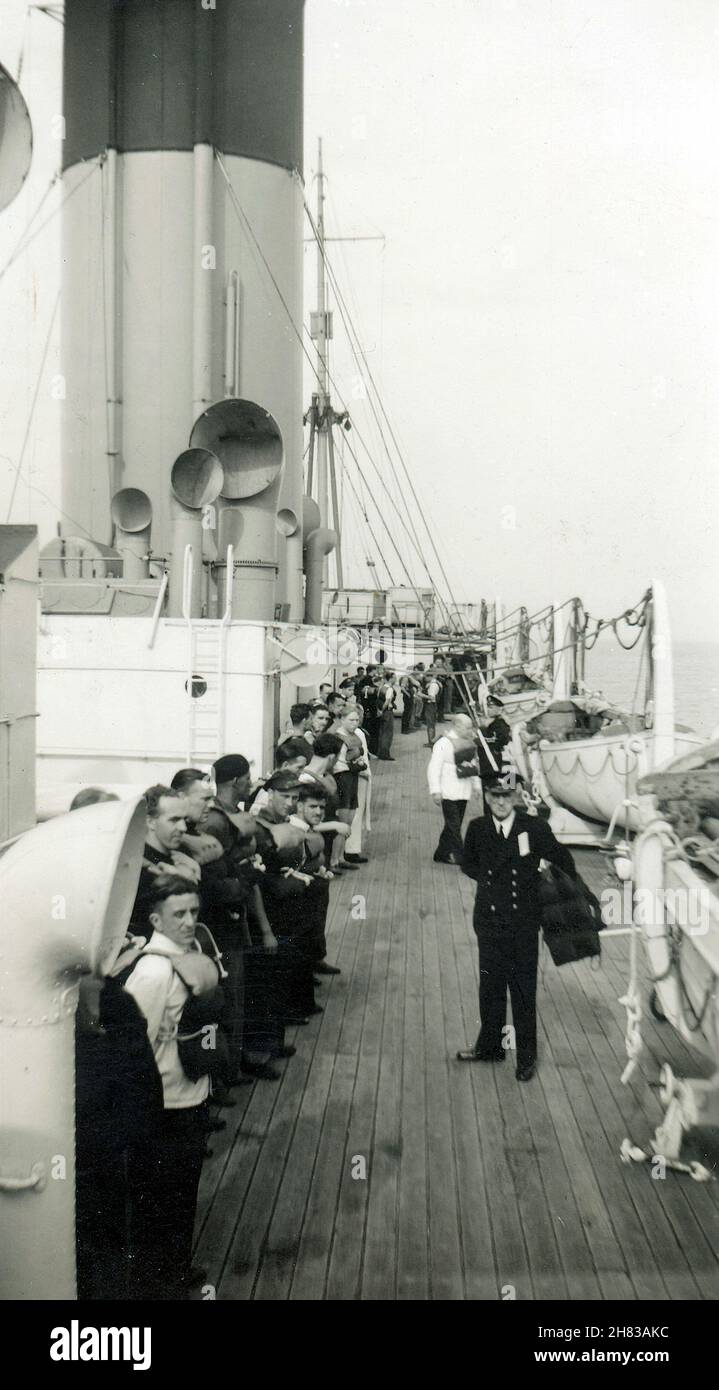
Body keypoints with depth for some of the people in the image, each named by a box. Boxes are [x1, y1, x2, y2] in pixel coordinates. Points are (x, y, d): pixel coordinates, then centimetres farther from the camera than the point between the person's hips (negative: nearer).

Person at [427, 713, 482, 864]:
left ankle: (441, 855, 24)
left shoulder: (469, 743, 9)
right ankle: (460, 858, -4)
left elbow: (474, 765, 20)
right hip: (449, 793, -7)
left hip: (463, 792, 8)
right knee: (454, 826, -7)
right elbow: (434, 768, -15)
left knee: (453, 825, 13)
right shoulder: (443, 744, -14)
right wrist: (435, 791, -19)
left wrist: (476, 784, 14)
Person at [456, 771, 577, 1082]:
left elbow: (562, 858, 2)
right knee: (490, 985, 12)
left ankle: (526, 1056, 20)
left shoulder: (534, 827, -11)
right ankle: (490, 1045, 31)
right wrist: (486, 879, 3)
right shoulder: (477, 828, -2)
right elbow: (467, 862, 17)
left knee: (524, 989, 6)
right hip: (489, 920, 3)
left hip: (524, 922, -2)